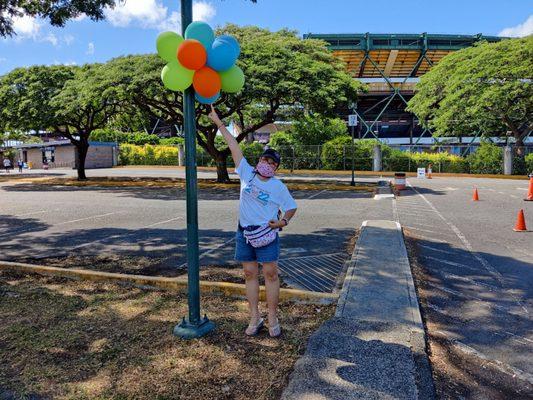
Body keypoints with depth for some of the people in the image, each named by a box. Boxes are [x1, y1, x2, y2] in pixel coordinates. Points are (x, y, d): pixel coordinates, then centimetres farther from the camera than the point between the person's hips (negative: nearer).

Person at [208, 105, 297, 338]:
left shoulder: (278, 186, -3)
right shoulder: (247, 173, 1)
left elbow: (291, 208, 5)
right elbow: (234, 146, 1)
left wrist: (283, 221, -14)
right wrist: (219, 124, 5)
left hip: (266, 234, -2)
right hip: (244, 233, 3)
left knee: (270, 274, 0)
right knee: (250, 274, 7)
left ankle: (273, 319, 11)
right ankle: (255, 318, 17)